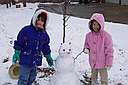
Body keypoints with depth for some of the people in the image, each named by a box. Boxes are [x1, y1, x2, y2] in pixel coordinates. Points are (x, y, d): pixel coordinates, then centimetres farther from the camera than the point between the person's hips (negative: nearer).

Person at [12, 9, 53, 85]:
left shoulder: (44, 34, 5)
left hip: (36, 61, 6)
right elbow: (19, 43, -8)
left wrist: (48, 57, 19)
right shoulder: (26, 30, -13)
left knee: (32, 78, 21)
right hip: (25, 61, -6)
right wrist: (16, 53, -13)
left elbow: (46, 47, 16)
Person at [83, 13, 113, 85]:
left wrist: (109, 63, -12)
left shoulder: (106, 36, -16)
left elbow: (109, 50, -13)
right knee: (93, 78, 23)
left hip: (102, 63, -5)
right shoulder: (88, 35, -2)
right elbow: (86, 45, 15)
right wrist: (86, 49, -9)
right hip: (93, 62, 5)